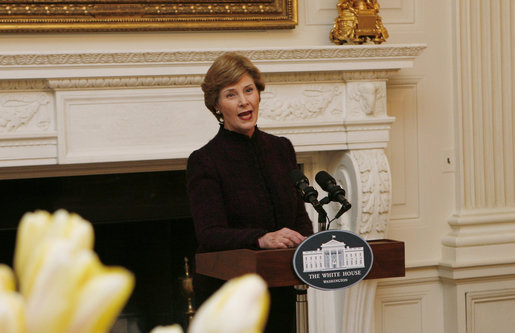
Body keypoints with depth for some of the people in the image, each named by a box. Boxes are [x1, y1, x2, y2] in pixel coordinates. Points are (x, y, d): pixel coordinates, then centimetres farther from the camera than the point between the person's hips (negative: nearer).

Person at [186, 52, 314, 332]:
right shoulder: (204, 162, -9)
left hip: (280, 294, 5)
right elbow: (209, 235, -19)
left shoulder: (282, 149, 9)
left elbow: (300, 215, 12)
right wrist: (261, 239, -36)